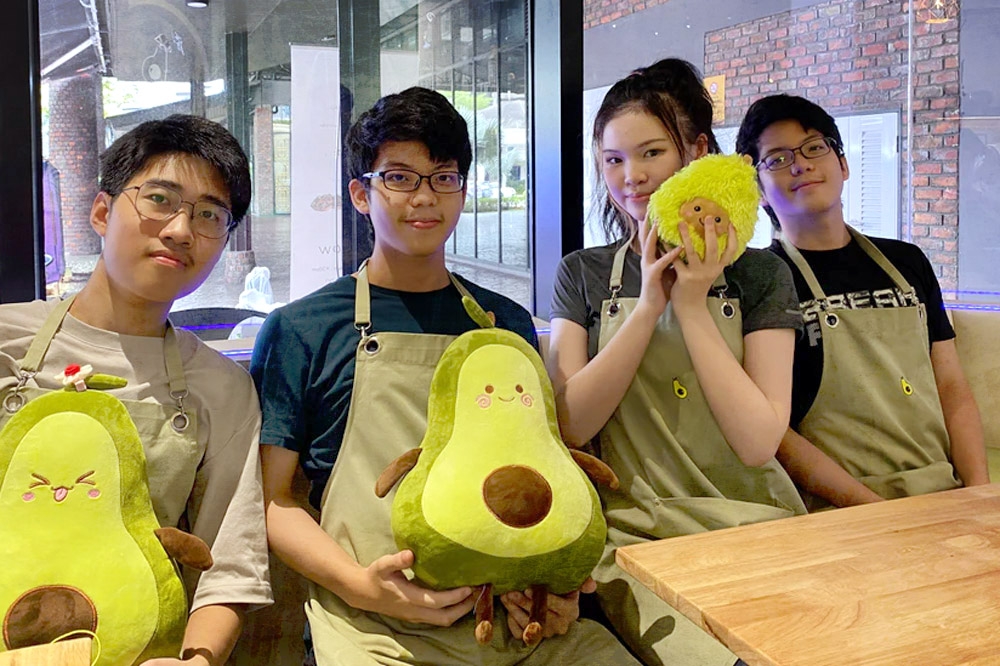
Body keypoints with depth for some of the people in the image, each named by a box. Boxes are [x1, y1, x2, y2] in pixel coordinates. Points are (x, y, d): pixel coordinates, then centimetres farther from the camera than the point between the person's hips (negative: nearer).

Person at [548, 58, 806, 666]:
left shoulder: (758, 275, 4)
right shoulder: (584, 274, 8)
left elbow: (758, 443, -8)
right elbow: (572, 424, -5)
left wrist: (692, 305, -10)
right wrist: (649, 304, -11)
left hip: (752, 525, 1)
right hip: (635, 533, -1)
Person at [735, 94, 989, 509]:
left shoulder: (907, 262, 17)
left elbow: (953, 391, 14)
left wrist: (980, 494, -1)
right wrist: (876, 511, -16)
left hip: (948, 497, 6)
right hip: (844, 517, -5)